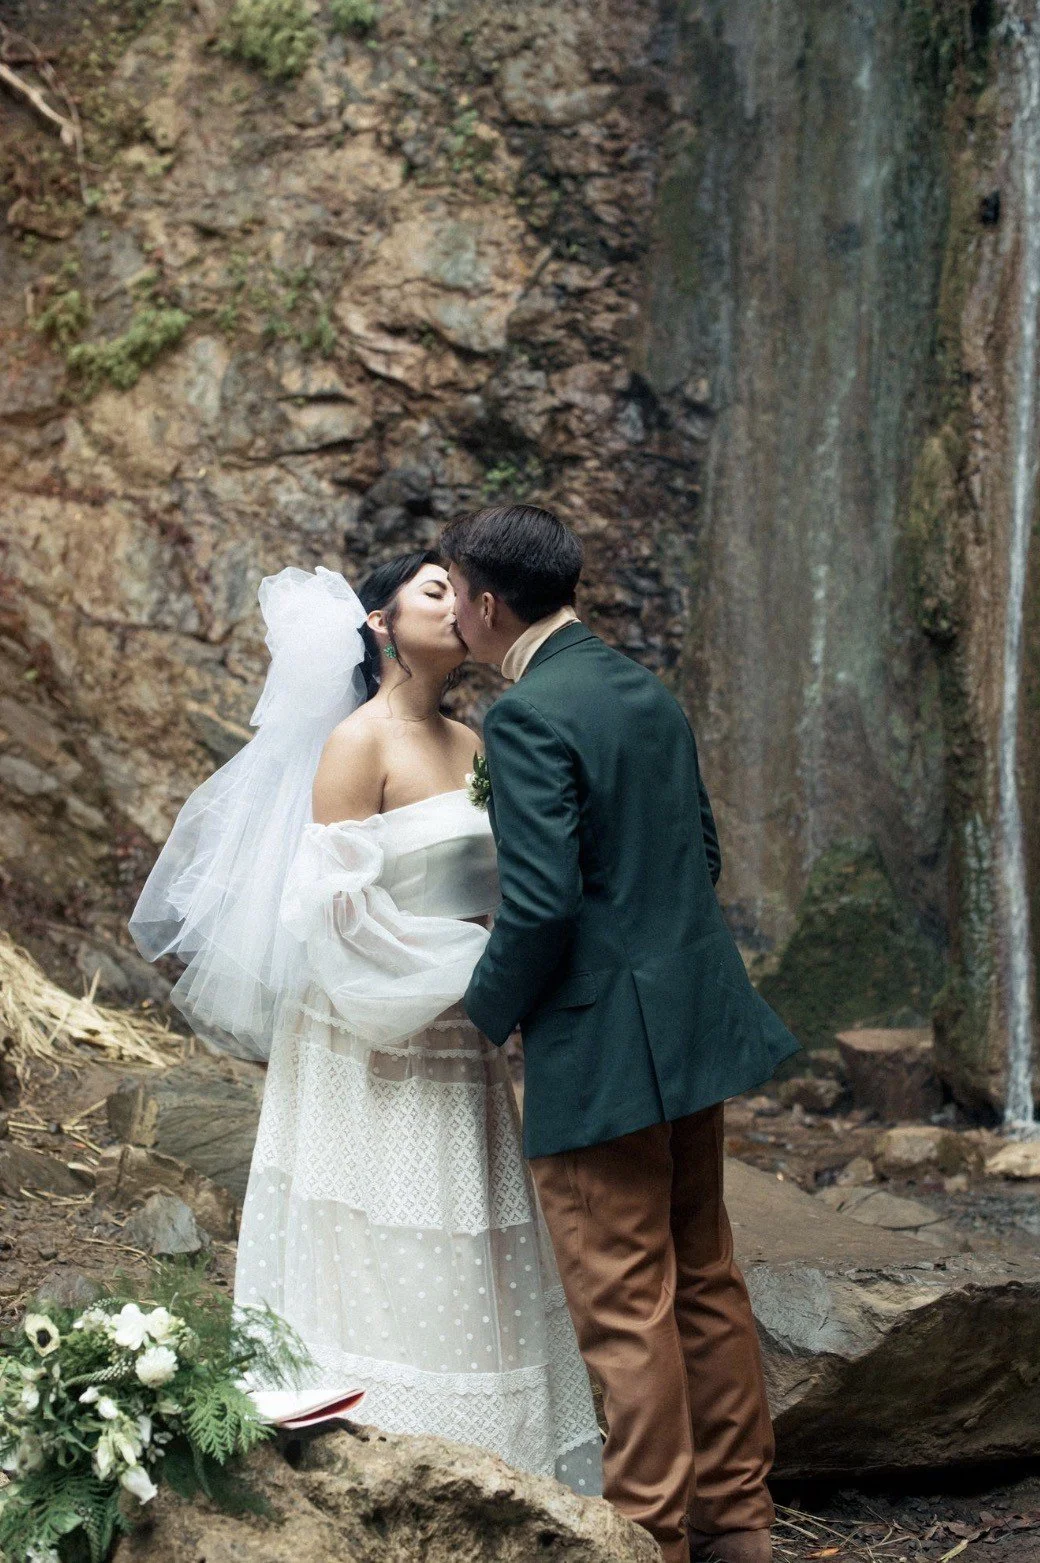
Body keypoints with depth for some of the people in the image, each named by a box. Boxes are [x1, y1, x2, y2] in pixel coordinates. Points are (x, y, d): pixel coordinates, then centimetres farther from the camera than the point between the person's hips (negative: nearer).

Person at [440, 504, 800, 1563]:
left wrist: (491, 1009, -5)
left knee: (625, 1309, 1)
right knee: (705, 1280, 17)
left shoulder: (528, 717, -17)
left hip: (602, 1049, -9)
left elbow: (541, 903, -22)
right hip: (693, 1028, 9)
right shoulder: (648, 692, 10)